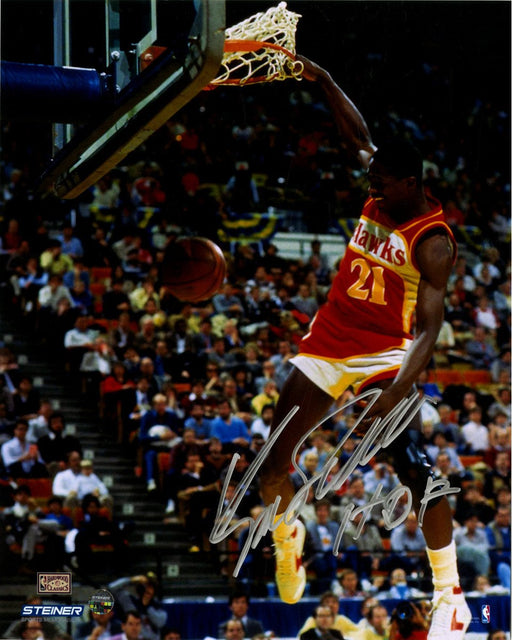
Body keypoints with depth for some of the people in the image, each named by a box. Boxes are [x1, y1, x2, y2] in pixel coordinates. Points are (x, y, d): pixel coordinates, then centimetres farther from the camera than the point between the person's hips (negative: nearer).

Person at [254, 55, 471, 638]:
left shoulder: (433, 242, -15)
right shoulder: (378, 202, 4)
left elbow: (428, 327, -22)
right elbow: (357, 135, 16)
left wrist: (395, 393, -34)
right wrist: (323, 82, 10)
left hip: (384, 354, -6)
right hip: (327, 344, 7)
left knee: (415, 469, -21)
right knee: (272, 459, 2)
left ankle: (449, 592, -11)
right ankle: (286, 543, 29)